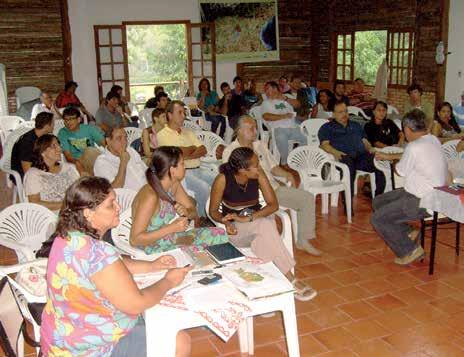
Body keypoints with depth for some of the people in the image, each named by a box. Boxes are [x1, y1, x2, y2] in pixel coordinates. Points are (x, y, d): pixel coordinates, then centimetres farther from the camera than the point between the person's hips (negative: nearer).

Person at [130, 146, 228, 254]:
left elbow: (193, 212, 9)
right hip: (157, 251, -8)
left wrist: (186, 212, -16)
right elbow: (135, 239, -27)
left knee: (219, 234, 1)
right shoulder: (150, 197, -27)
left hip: (176, 240, 8)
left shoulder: (174, 185, -2)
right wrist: (172, 228, -29)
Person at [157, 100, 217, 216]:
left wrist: (187, 156, -9)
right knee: (204, 187, -29)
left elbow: (203, 150, 10)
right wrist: (193, 147, 5)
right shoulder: (162, 135, 0)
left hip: (198, 169, 6)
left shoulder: (188, 131, 21)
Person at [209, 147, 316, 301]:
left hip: (258, 220, 3)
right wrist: (226, 222, -26)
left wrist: (249, 218, -24)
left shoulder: (258, 174, -8)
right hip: (236, 229, -3)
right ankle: (291, 281, -29)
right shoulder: (223, 179, -15)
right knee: (265, 226, -34)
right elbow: (213, 211, -5)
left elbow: (273, 204, -10)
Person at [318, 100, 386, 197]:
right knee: (349, 167, -40)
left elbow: (365, 141, 29)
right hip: (344, 156, -4)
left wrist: (370, 149, 5)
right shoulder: (327, 127, 20)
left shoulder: (355, 125, 35)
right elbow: (324, 144, 4)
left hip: (362, 156, 5)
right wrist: (334, 151, -17)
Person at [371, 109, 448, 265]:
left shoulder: (414, 147, -25)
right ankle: (407, 233, 16)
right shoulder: (433, 140, 4)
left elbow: (401, 171, -9)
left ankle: (410, 250, -1)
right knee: (378, 202, 16)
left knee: (377, 219, -8)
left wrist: (396, 163, 13)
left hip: (422, 202, -10)